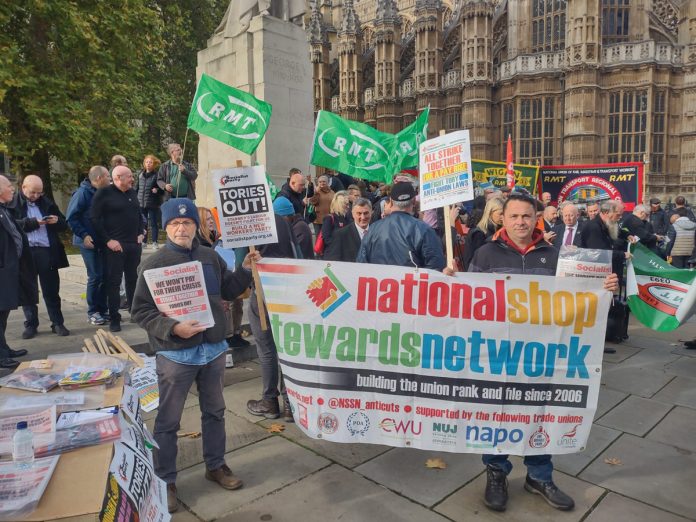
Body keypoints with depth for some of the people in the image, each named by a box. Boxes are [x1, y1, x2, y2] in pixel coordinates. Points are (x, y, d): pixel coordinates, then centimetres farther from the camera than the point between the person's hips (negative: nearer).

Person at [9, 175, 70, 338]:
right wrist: (33, 222, -19)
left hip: (47, 252, 2)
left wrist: (57, 221, -8)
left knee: (51, 290, 6)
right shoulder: (13, 203, 3)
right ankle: (30, 325, 19)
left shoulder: (47, 202, 12)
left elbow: (64, 224, 13)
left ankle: (58, 323, 13)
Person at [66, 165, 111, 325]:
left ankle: (102, 309, 18)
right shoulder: (83, 193, -11)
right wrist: (83, 235, -18)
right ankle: (92, 312, 8)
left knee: (105, 276, 7)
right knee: (95, 277, -4)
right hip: (89, 242, -6)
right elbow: (71, 217, -13)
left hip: (104, 241, 6)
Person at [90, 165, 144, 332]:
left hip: (134, 244, 6)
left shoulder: (132, 193, 13)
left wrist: (141, 233, 8)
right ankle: (114, 318, 7)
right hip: (115, 245, -6)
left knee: (133, 279, 13)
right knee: (113, 281, 0)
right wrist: (108, 240, -15)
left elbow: (139, 214, 22)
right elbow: (95, 219, -10)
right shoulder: (104, 193, -7)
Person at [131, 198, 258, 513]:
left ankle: (216, 466, 38)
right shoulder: (154, 264, -10)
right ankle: (165, 482, 28)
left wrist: (246, 270, -1)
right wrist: (173, 328, -23)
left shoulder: (211, 257, 3)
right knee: (168, 421, 9)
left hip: (213, 349, 5)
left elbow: (228, 292, 12)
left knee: (214, 411, 19)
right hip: (175, 354, -4)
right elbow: (140, 311, -10)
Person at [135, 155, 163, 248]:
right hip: (141, 203, 5)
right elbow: (136, 187, 17)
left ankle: (154, 242, 12)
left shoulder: (157, 175, -5)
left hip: (153, 204, -5)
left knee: (153, 223, 3)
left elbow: (162, 189, -3)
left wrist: (157, 190, -22)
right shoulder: (140, 174, 10)